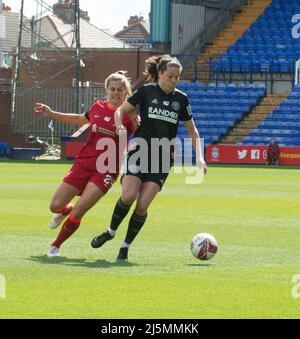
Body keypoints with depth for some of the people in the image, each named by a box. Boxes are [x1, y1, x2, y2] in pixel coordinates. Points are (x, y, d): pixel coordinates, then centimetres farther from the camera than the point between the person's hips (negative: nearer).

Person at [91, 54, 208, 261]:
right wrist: (120, 126, -14)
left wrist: (199, 157, 3)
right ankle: (111, 232, 7)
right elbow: (121, 110, 8)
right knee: (128, 196, -20)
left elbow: (192, 131, 15)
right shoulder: (146, 91, 0)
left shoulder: (181, 99, 7)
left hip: (163, 159, 2)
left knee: (143, 205, -10)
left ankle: (126, 246, 5)